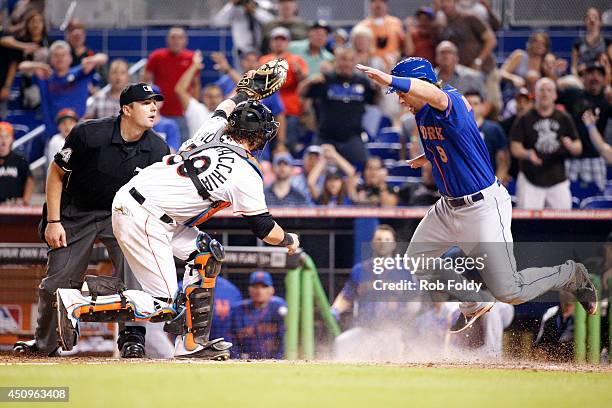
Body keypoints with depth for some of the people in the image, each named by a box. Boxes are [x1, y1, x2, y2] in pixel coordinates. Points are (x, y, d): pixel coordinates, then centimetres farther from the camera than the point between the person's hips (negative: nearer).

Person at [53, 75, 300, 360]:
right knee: (165, 306, -7)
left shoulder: (213, 130, 8)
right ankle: (77, 304, -13)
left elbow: (223, 109, 35)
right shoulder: (245, 175, -9)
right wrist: (289, 240, 20)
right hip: (144, 223, -9)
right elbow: (264, 228, 1)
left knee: (208, 251, 18)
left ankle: (193, 341, 15)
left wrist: (244, 91, 51)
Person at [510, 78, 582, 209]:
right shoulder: (524, 119, 1)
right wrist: (528, 154, -22)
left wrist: (570, 146, -15)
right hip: (530, 181, -2)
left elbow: (578, 148, 10)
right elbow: (515, 148, -1)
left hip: (558, 180, 3)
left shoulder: (564, 119, 9)